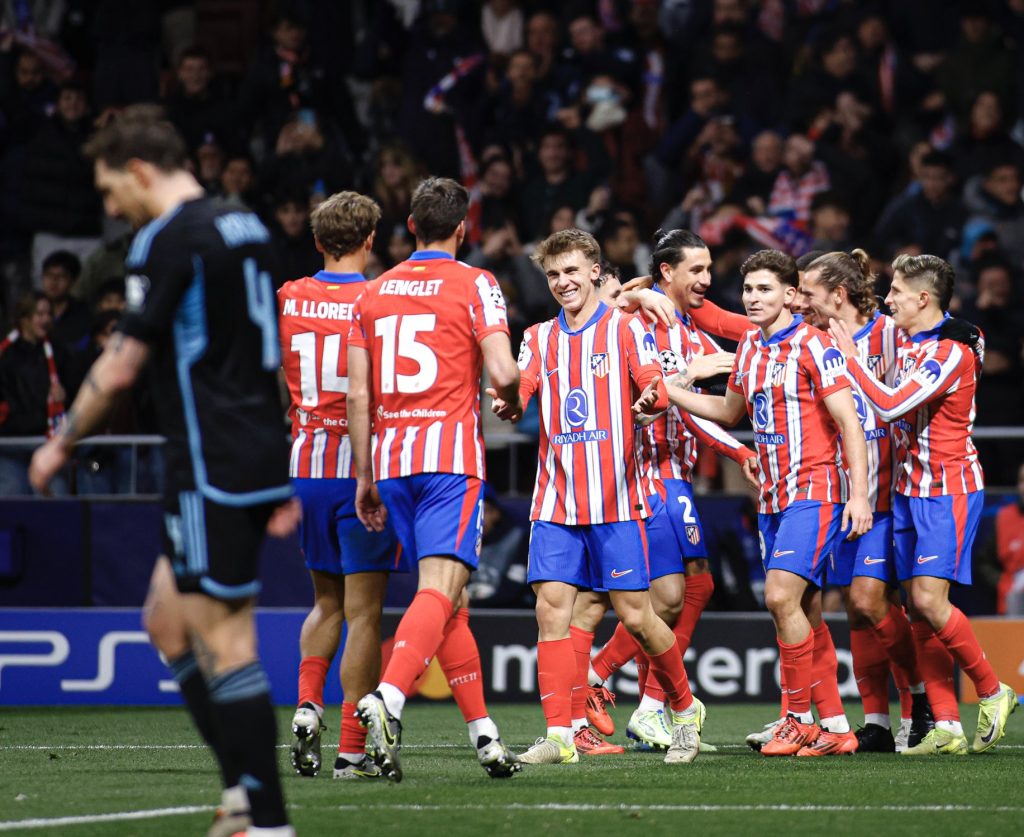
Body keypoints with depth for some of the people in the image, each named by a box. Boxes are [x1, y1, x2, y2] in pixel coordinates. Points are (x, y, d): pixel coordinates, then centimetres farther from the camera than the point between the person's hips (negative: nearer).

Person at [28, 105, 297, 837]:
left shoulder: (170, 240, -11)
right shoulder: (246, 229, 16)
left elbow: (121, 367, -12)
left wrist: (61, 446, 3)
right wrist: (286, 483, 23)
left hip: (214, 469, -9)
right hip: (261, 461, 9)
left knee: (222, 641, -6)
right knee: (167, 619, 16)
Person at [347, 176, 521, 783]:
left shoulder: (374, 293, 13)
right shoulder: (474, 285, -2)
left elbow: (358, 393, 10)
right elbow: (502, 373, -13)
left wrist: (365, 476, 15)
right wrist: (514, 398, 11)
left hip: (391, 459, 5)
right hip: (451, 455, -5)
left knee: (450, 599, 13)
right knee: (441, 590, -15)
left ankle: (483, 732, 17)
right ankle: (388, 698, -37)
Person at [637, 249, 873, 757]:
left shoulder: (812, 345, -10)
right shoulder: (749, 347, 12)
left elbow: (849, 422, -12)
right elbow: (730, 411, 28)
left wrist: (859, 494, -19)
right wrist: (669, 392, 18)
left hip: (814, 492, -8)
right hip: (772, 498, 8)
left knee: (782, 596, -19)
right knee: (797, 611, 5)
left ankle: (800, 719, -11)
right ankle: (835, 727, 10)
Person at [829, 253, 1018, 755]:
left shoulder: (952, 351, -16)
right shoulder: (910, 343, 12)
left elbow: (892, 405, -22)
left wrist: (851, 357, -11)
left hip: (947, 491, -9)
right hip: (908, 489, 9)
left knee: (929, 599, -16)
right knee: (917, 607, 2)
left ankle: (992, 692, 2)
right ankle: (947, 728, 2)